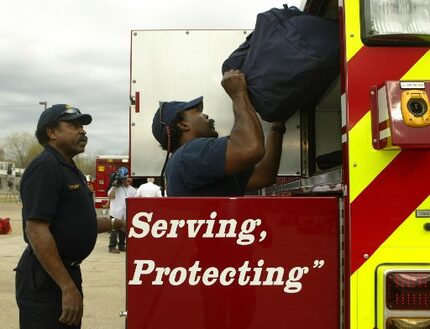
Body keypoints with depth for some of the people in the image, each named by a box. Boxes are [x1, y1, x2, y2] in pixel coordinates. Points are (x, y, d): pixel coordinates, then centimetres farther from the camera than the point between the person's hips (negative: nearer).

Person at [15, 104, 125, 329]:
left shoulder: (70, 170, 15)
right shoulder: (44, 167, -16)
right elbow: (36, 230, -24)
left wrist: (116, 223, 14)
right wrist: (68, 287, -26)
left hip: (67, 271, 10)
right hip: (45, 278, -10)